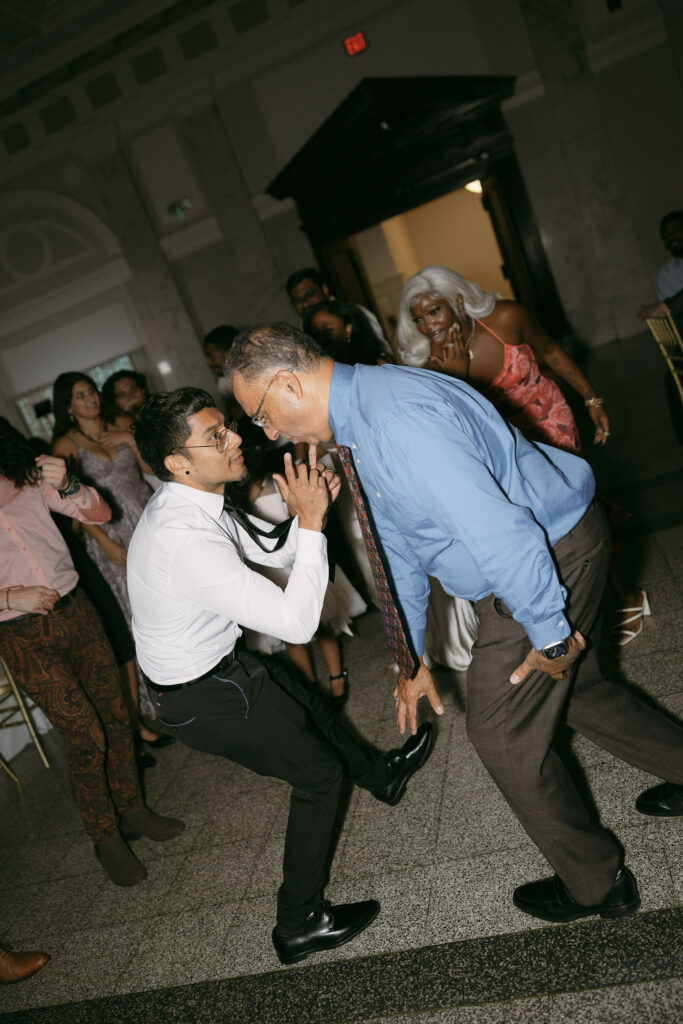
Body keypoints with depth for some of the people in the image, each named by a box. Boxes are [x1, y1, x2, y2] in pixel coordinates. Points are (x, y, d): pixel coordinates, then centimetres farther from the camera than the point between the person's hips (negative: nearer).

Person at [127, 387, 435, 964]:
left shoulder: (193, 501, -7)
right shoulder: (186, 541, -37)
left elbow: (276, 552, 4)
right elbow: (297, 623, -36)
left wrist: (309, 510, -15)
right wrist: (311, 522, -31)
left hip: (212, 661, 9)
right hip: (205, 696, -9)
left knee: (313, 709, 27)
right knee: (319, 774, 7)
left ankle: (384, 774, 57)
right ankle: (300, 926, 26)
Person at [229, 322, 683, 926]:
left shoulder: (395, 417, -29)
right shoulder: (358, 423, 6)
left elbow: (495, 529, -33)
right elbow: (396, 547, 12)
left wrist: (550, 635, -22)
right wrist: (412, 656, 16)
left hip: (547, 557, -10)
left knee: (503, 732, 5)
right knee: (573, 688, 26)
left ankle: (597, 885, 27)